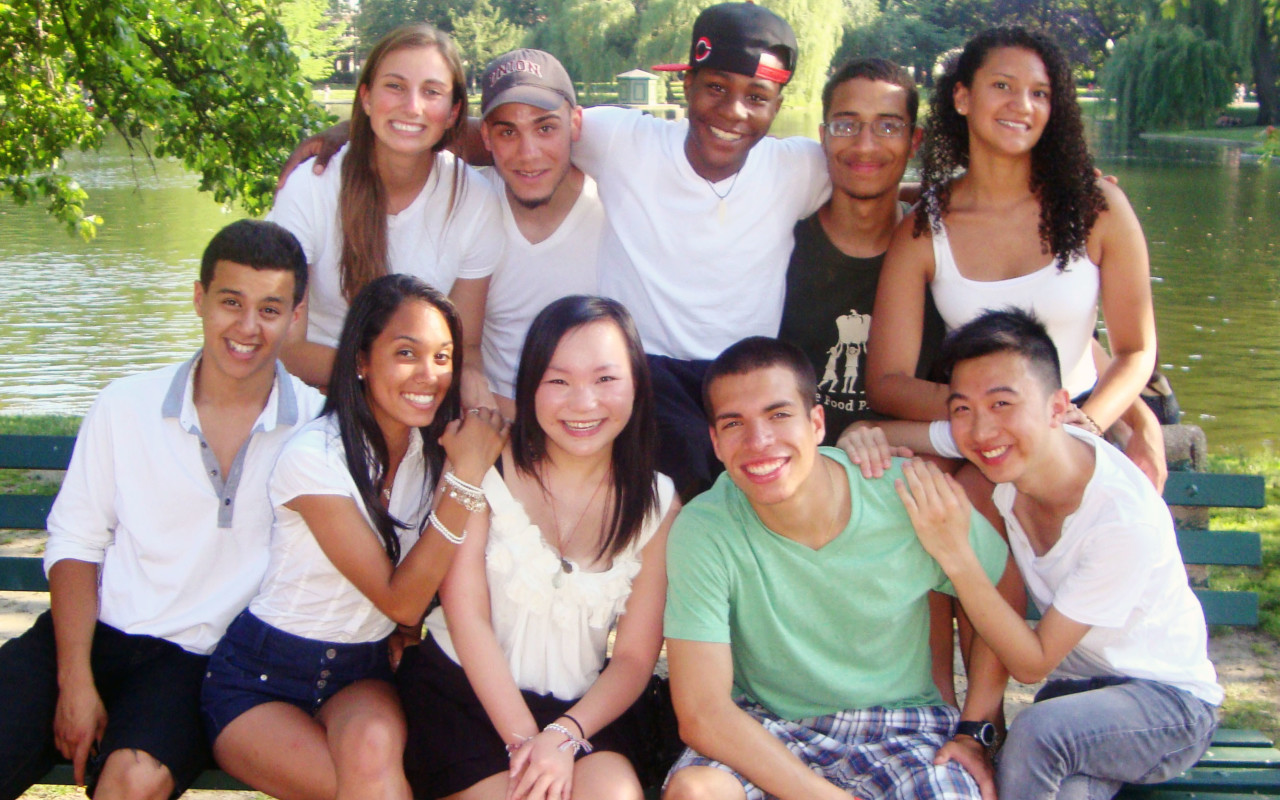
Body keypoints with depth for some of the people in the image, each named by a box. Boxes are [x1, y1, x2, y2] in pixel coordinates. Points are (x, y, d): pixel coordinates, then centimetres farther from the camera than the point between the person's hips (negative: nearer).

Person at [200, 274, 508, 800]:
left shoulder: (437, 449, -1)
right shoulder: (315, 455, -18)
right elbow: (400, 602, -20)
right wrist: (465, 478, -25)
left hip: (361, 676, 4)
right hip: (259, 677, -4)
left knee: (372, 749, -31)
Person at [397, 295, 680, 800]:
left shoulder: (657, 504, -1)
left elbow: (635, 657, -1)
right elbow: (465, 612, -10)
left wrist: (564, 736, -18)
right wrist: (523, 738, -17)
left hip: (580, 705, 1)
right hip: (461, 688, -1)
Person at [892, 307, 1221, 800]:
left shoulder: (1127, 519, -29)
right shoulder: (1000, 458, -14)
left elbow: (1032, 664, -24)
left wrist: (956, 553, -34)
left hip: (1169, 702, -4)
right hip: (1076, 686, 4)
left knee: (1037, 732, -33)